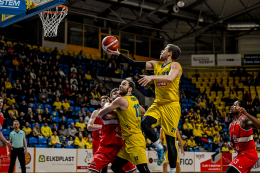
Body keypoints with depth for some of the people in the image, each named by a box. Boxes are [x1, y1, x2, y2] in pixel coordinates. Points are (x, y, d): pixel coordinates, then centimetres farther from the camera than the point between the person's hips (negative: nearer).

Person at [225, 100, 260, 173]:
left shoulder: (244, 119, -15)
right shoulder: (231, 125, 12)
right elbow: (233, 141, 23)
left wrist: (246, 114, -45)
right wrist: (230, 144, 0)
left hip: (248, 155, -10)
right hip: (241, 154, 10)